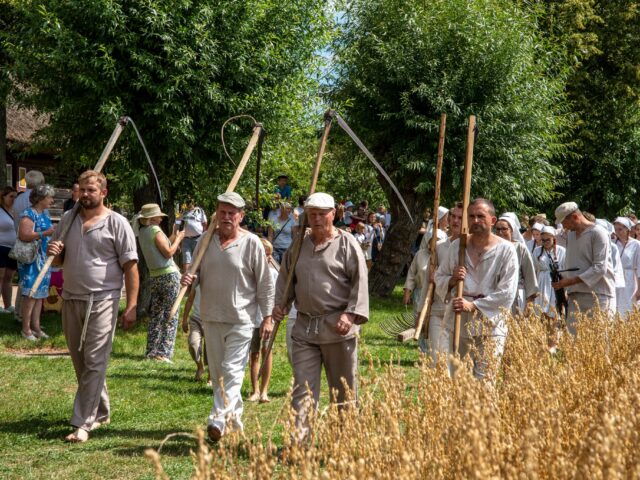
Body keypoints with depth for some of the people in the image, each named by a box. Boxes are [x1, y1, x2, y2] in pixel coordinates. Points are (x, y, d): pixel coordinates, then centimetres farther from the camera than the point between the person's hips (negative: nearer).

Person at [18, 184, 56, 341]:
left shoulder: (45, 214, 13)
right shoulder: (28, 214, -13)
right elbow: (23, 235, -25)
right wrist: (45, 233, -29)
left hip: (44, 260, 8)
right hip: (31, 260, -8)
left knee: (40, 293, 9)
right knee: (31, 294, -8)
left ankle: (35, 326, 15)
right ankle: (26, 329, -3)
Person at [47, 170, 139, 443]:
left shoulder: (116, 223, -5)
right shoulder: (68, 220, 12)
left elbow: (130, 266, -6)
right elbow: (59, 260, 22)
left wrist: (131, 306, -12)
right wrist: (54, 253, -4)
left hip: (102, 300, -6)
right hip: (71, 298, 6)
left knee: (94, 363, -8)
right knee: (80, 362, 12)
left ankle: (83, 423, -7)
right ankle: (101, 412, 27)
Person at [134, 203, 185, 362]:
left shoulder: (142, 232, 11)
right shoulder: (155, 230, -12)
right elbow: (168, 252, -14)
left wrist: (173, 237, 17)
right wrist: (178, 239, -1)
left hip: (154, 277, 8)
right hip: (169, 275, -8)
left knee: (155, 315, 14)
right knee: (171, 316, -4)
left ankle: (151, 351, 15)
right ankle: (163, 353, -8)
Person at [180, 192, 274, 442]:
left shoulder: (251, 243, -6)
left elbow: (265, 283, -3)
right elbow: (197, 274, 18)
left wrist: (267, 317, -6)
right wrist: (187, 278, -6)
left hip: (241, 320, -5)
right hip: (211, 318, 6)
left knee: (232, 372, -11)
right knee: (217, 373, 12)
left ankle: (218, 419, -17)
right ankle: (234, 416, 26)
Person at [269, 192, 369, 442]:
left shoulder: (346, 244, -2)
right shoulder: (299, 244, 13)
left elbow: (360, 282, -7)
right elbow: (285, 277, 22)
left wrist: (350, 314, -16)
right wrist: (280, 303, 6)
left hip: (337, 327, -4)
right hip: (304, 327, 4)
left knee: (343, 388, 7)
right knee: (303, 386, -3)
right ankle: (299, 438, -6)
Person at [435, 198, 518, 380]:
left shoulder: (506, 250, -4)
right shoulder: (456, 246, 8)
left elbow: (507, 293, -9)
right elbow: (438, 278, 15)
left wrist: (474, 305, -15)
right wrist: (451, 280, -8)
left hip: (490, 325, -4)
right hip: (457, 322, 4)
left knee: (484, 379, -7)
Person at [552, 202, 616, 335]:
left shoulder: (598, 233, -7)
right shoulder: (570, 235, 17)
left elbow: (600, 268, -14)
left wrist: (570, 281, -17)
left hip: (598, 295, -6)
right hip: (575, 296, 6)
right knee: (572, 334, -4)